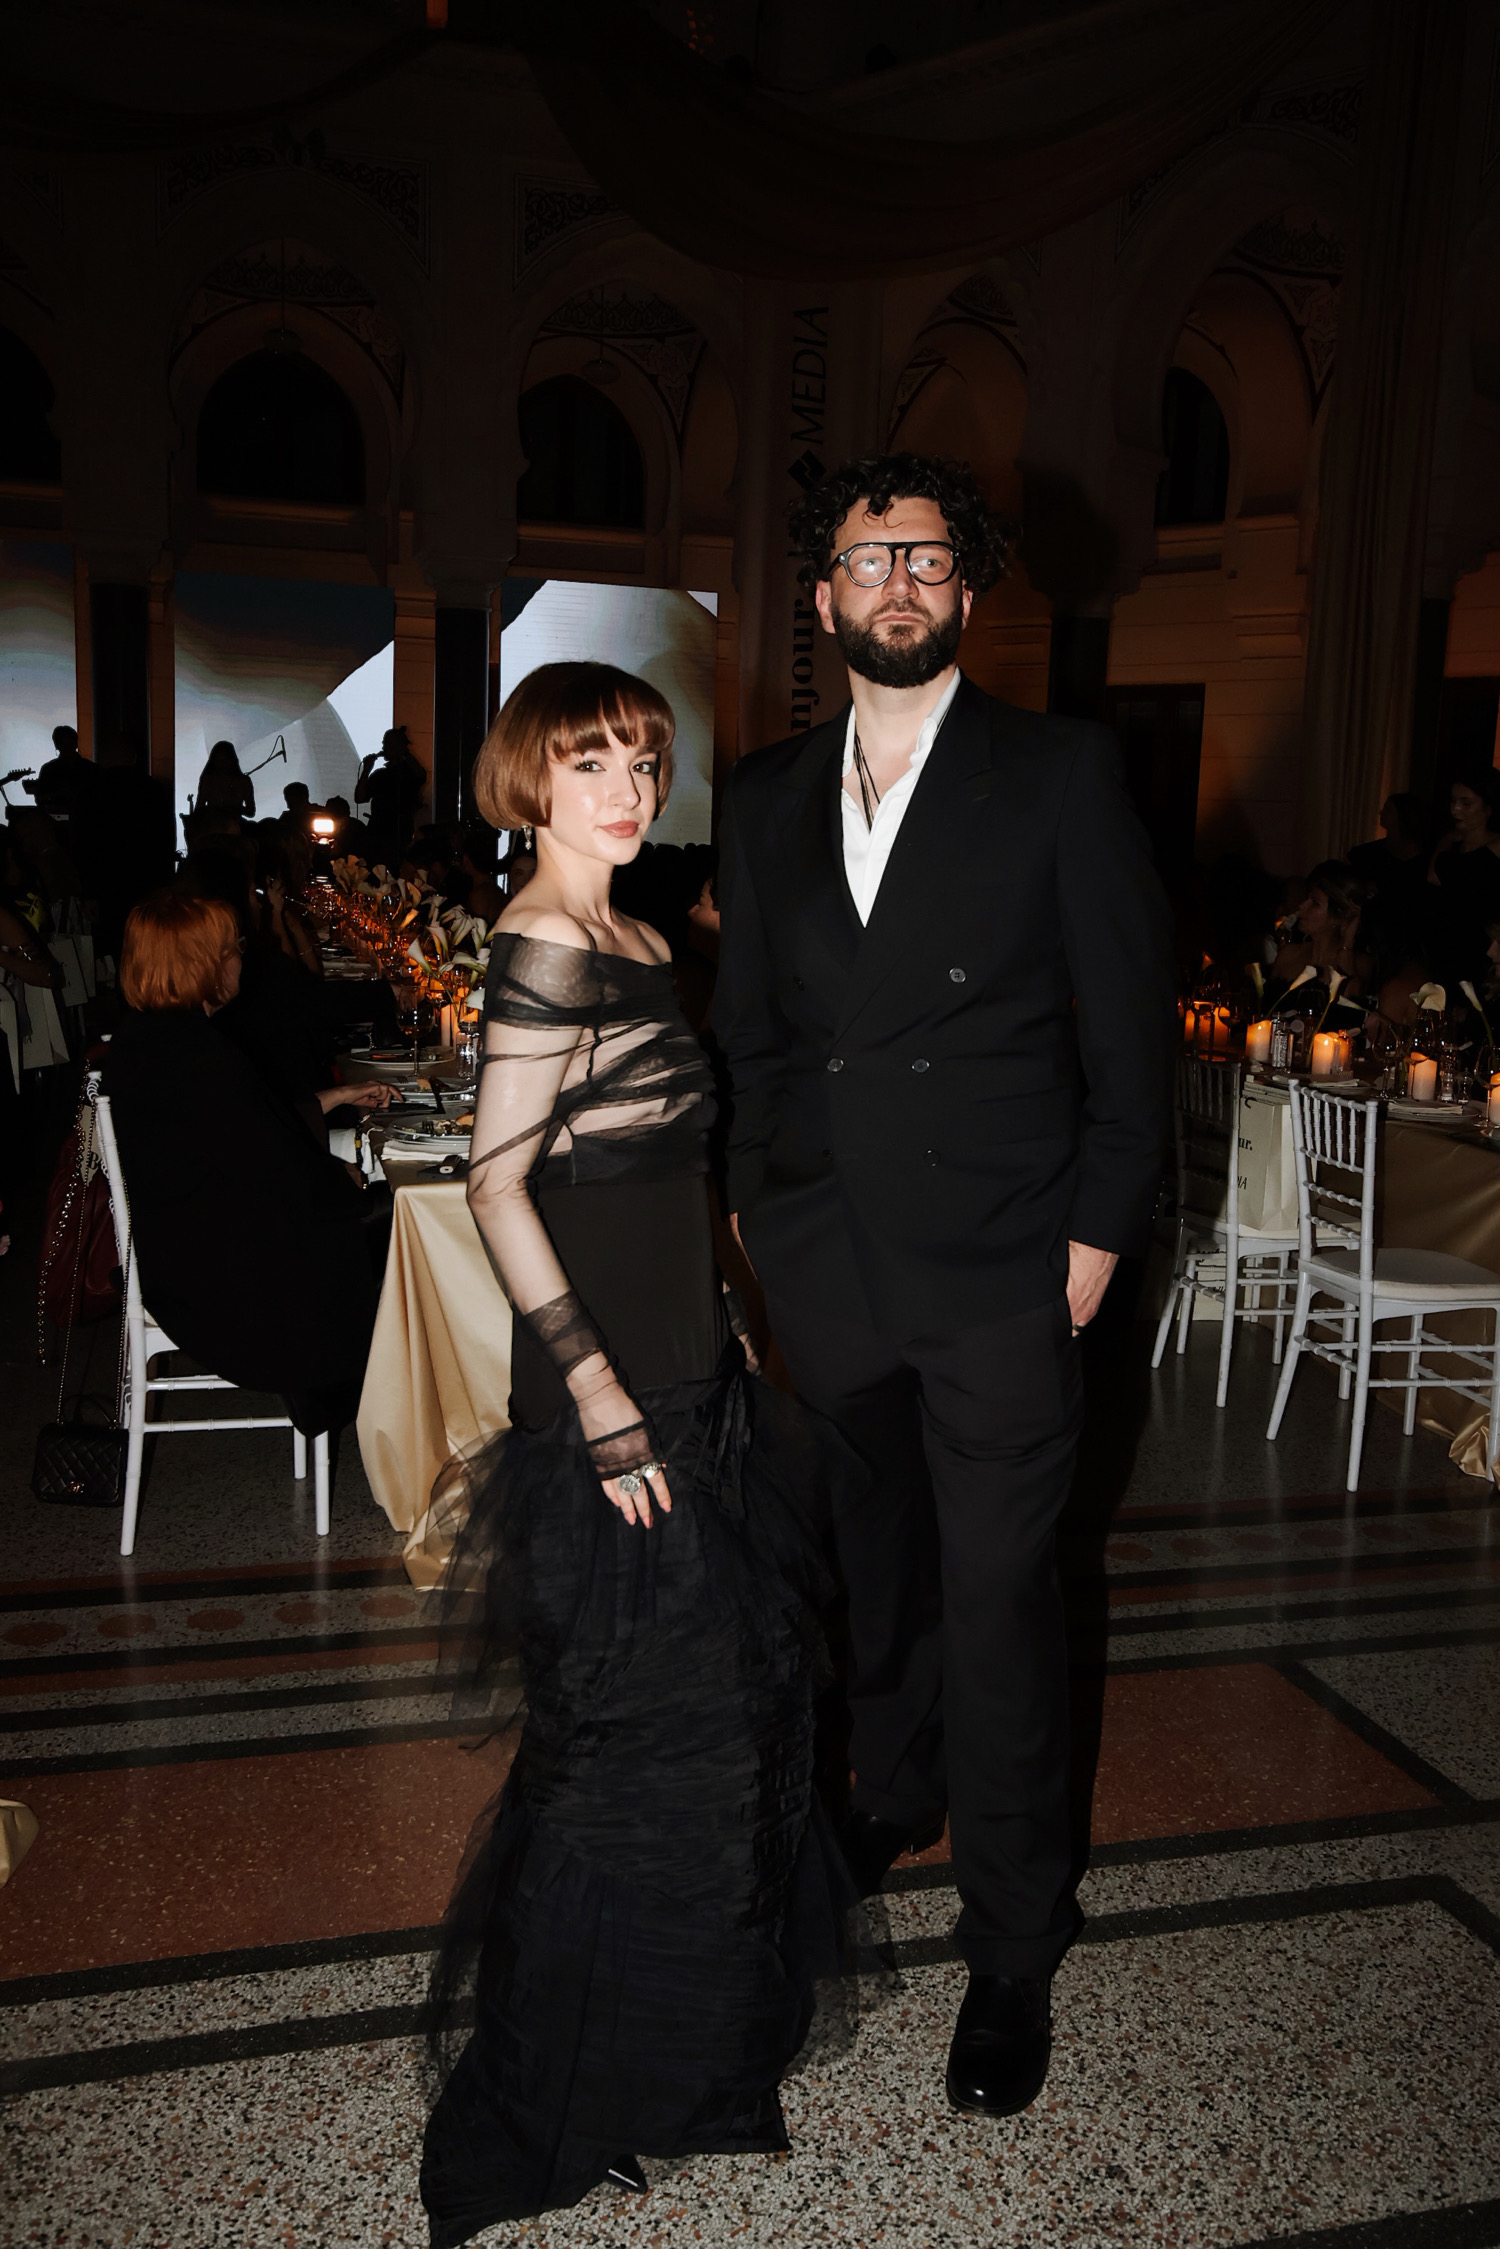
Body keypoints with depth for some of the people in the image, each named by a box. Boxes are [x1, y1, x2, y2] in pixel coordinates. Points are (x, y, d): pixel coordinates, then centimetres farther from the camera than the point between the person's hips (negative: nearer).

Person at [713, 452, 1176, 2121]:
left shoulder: (1061, 774, -2)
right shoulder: (765, 795, 9)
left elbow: (1131, 1019, -3)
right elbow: (747, 1024, 14)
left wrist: (1099, 1228, -8)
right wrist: (752, 1196, 6)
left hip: (999, 1267, -3)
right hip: (824, 1261, 4)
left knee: (998, 1601, 2)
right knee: (870, 1564, 19)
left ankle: (1013, 1951, 18)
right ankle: (895, 1793, 44)